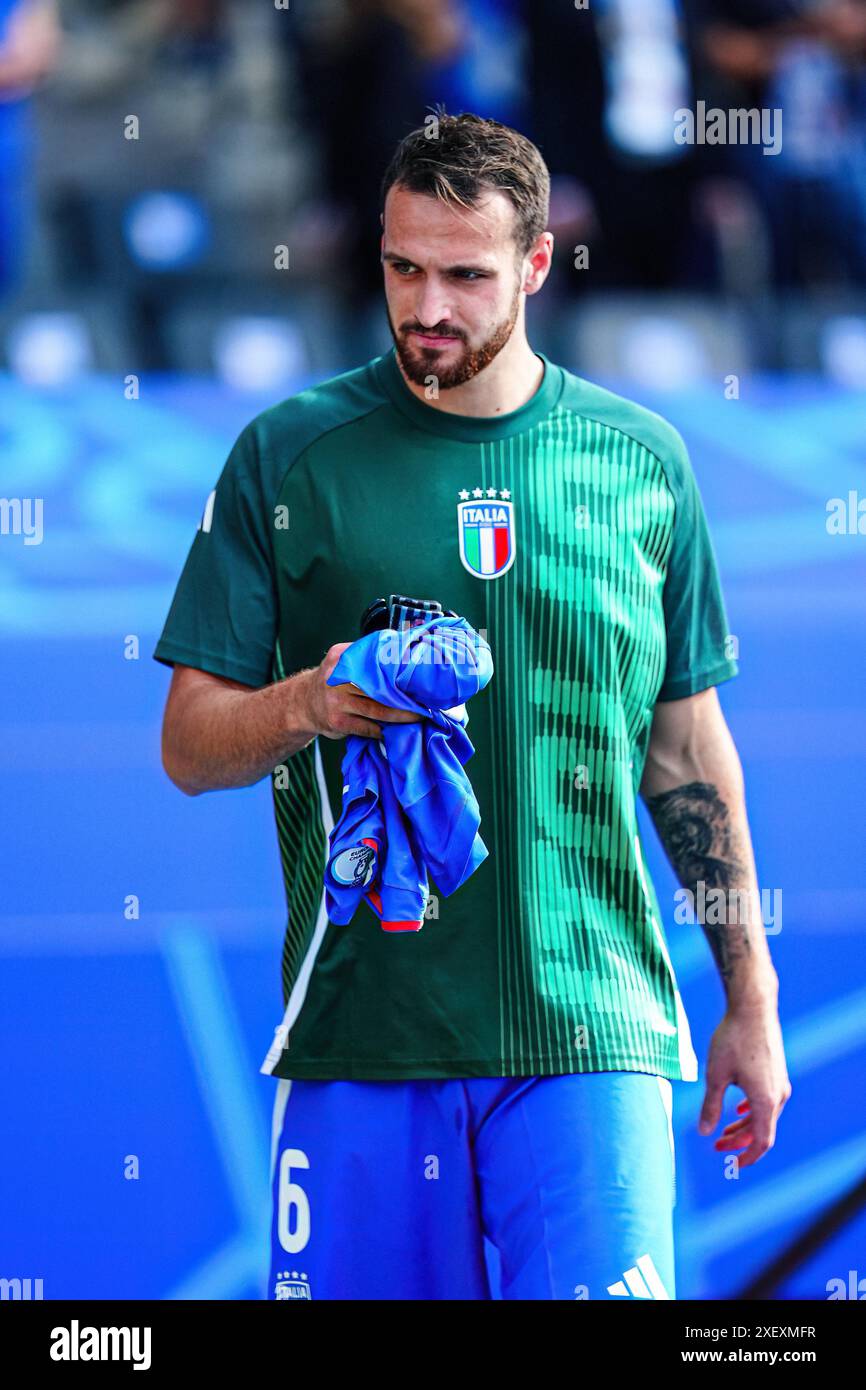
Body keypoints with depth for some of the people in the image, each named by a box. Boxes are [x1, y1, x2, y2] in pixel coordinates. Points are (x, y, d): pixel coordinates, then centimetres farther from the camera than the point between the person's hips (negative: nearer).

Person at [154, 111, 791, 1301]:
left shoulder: (638, 462, 9)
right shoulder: (289, 455, 5)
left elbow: (690, 751, 16)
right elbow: (189, 747, 4)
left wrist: (752, 1000, 15)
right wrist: (307, 705, -17)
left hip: (590, 1027, 0)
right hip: (359, 1026, 0)